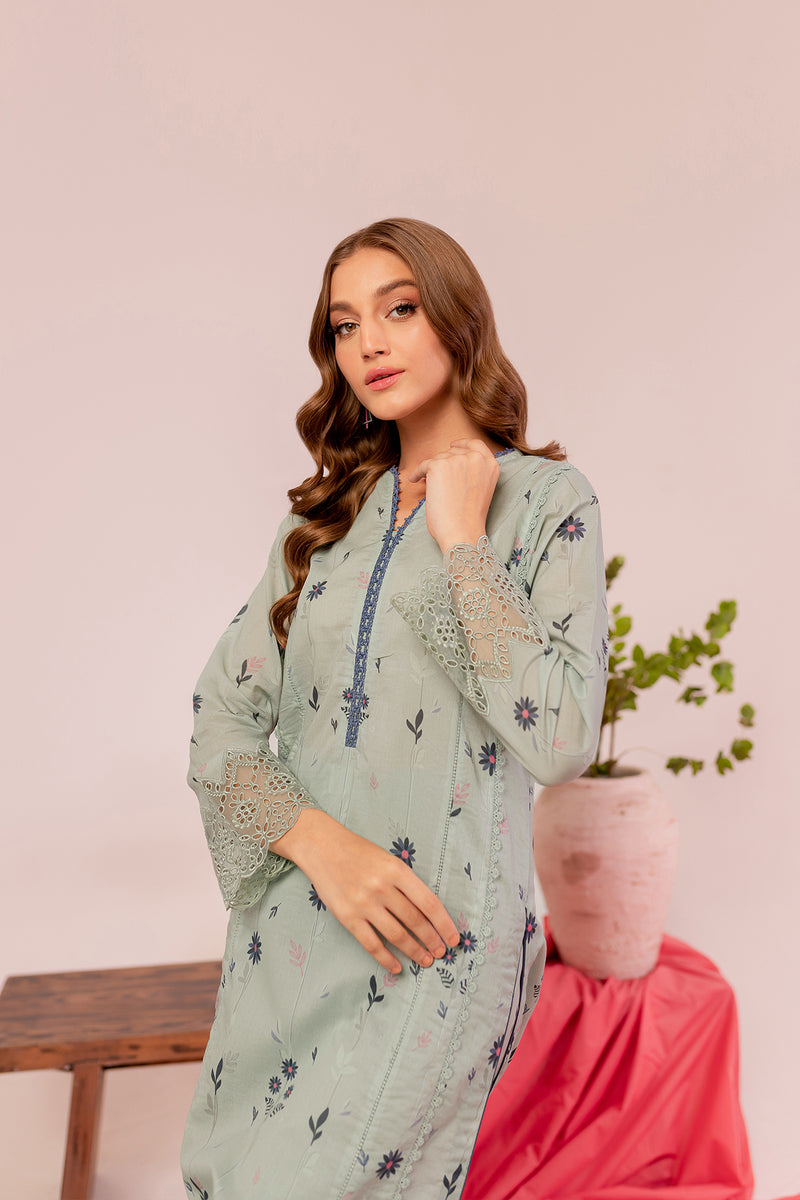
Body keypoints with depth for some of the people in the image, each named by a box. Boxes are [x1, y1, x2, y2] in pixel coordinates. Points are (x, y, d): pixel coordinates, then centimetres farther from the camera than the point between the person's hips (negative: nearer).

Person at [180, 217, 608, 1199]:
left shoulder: (546, 498, -4)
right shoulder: (328, 513, 9)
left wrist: (462, 538, -13)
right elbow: (222, 712, 2)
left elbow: (561, 743, -17)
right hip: (285, 921, 5)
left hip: (433, 941, -4)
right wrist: (320, 842, -15)